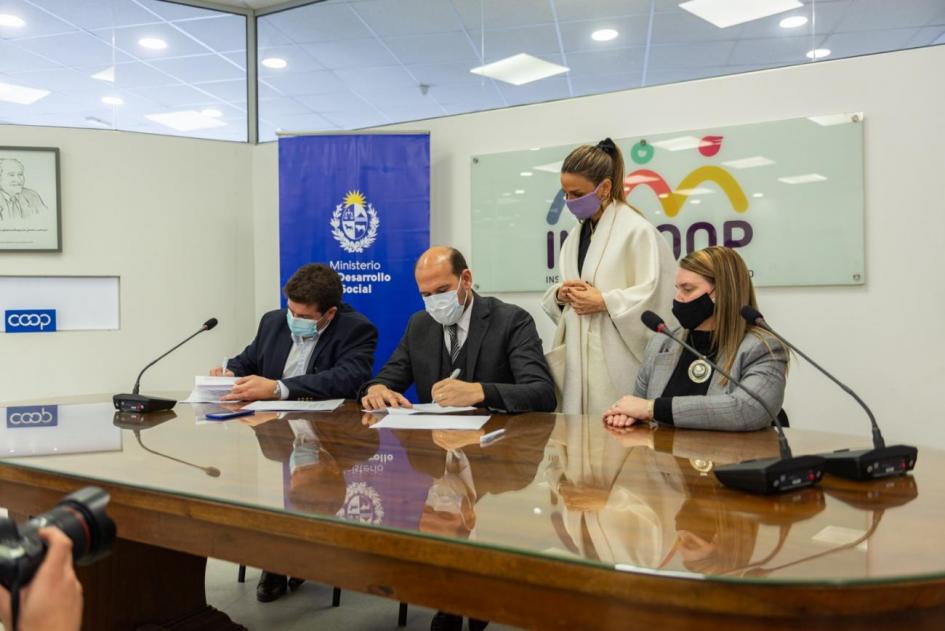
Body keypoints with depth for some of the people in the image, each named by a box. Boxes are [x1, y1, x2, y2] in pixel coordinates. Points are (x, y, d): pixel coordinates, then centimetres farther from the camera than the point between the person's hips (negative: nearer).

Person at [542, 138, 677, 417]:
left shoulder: (637, 230, -8)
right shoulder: (576, 235, 16)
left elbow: (656, 296, -14)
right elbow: (558, 299, 22)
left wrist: (604, 302, -16)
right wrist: (560, 294, 0)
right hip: (578, 359, 7)